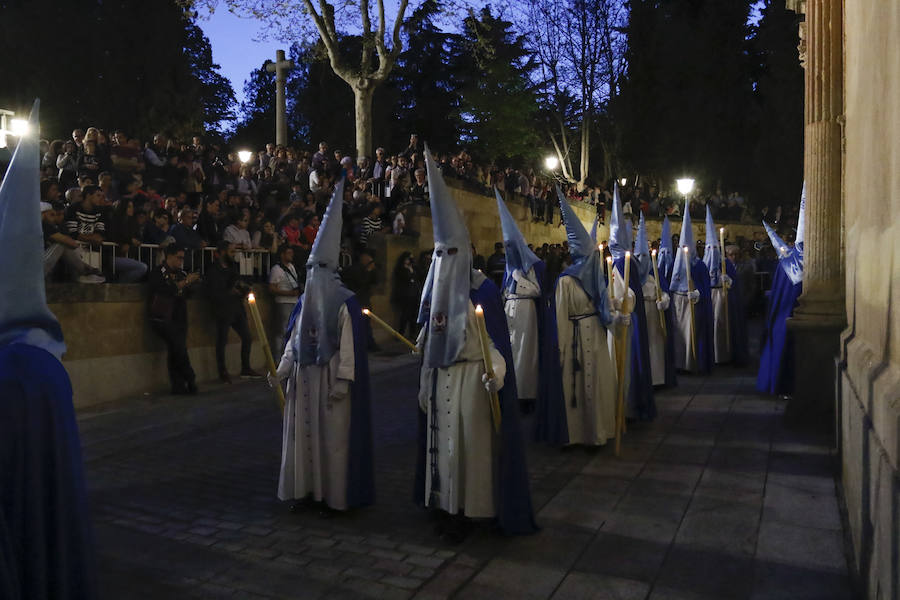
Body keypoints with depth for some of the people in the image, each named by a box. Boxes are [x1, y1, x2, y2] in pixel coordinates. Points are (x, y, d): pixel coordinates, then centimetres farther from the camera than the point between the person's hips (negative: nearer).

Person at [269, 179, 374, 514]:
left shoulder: (345, 303, -9)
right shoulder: (305, 302, 9)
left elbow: (349, 346, -12)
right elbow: (294, 341, 10)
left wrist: (343, 382, -17)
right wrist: (281, 371, 0)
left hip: (330, 378, -6)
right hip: (304, 377, 6)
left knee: (332, 435, 2)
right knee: (302, 432, 10)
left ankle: (333, 494, 13)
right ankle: (303, 488, 23)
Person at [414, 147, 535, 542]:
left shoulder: (483, 289, -9)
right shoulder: (434, 289, 8)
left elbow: (495, 338, -10)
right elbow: (427, 339, 14)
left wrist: (494, 374, -24)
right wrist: (425, 383, 14)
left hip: (471, 375, -6)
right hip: (440, 376, 6)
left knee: (468, 442, 0)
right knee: (441, 440, 10)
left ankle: (465, 511, 12)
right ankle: (445, 507, 22)